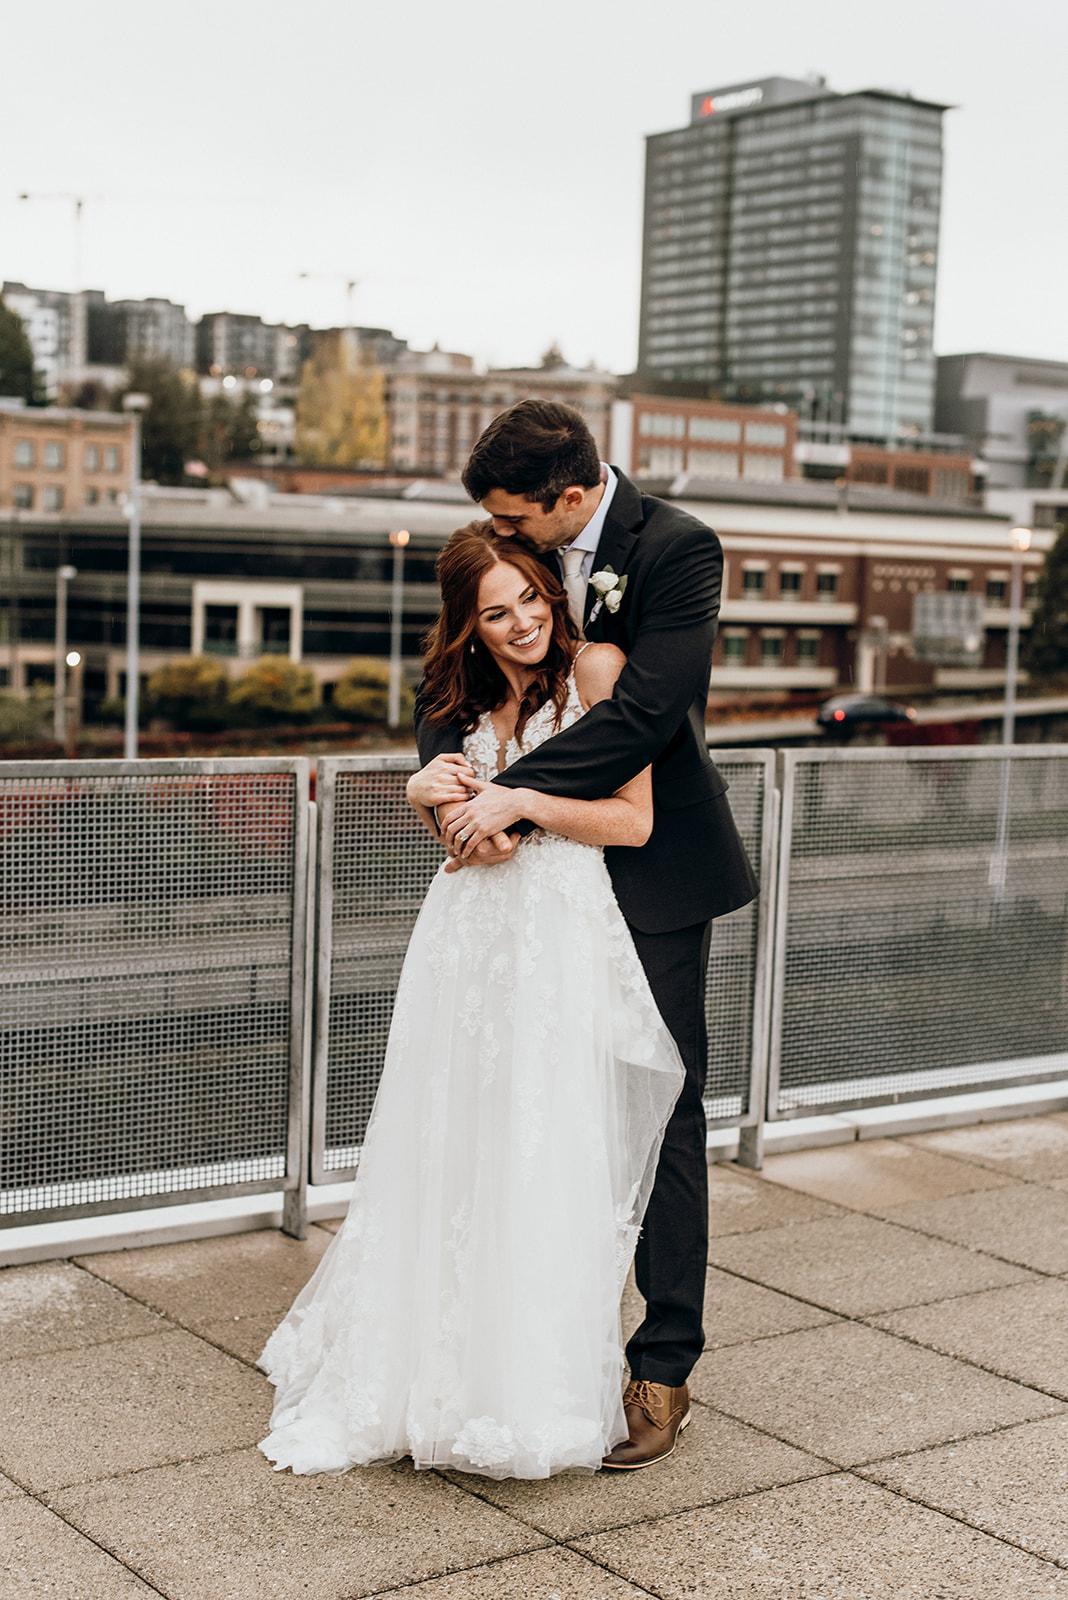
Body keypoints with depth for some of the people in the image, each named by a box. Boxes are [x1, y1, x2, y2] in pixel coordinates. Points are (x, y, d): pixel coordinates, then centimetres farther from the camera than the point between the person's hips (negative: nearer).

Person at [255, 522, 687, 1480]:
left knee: (544, 1169, -4)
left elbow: (635, 821, -8)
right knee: (446, 1161, 8)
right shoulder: (467, 697, 15)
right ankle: (436, 1373, 21)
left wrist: (520, 801, -14)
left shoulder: (594, 668, -4)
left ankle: (536, 1392, 9)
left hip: (562, 940, -6)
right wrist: (430, 797, 3)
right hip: (467, 934, 6)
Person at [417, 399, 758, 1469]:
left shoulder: (678, 550, -15)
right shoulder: (514, 557, 3)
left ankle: (663, 1370, 9)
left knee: (661, 1112, 0)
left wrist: (515, 794, -27)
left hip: (652, 874, -5)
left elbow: (644, 710, -24)